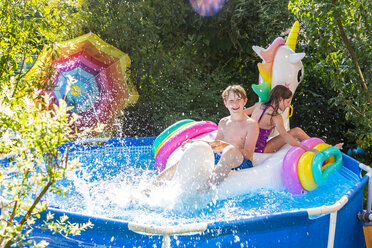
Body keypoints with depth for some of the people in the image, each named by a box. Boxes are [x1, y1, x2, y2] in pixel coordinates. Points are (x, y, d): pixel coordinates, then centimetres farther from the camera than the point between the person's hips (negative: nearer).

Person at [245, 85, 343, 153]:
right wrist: (307, 149, -40)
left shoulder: (260, 105, 6)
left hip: (251, 146, 8)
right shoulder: (275, 116, -17)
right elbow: (284, 136, -32)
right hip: (260, 150, -8)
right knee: (296, 132, -7)